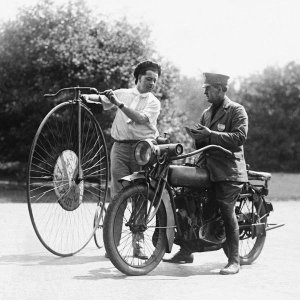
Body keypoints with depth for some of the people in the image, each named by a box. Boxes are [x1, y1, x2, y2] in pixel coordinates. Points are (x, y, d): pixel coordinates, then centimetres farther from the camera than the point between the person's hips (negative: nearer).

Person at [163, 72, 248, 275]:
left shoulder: (237, 110, -2)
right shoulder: (207, 112, 22)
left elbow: (240, 137, -15)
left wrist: (211, 134, -19)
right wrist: (198, 135, -1)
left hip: (228, 171, -7)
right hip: (206, 167, 7)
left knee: (227, 212, -8)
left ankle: (234, 260, 1)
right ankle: (186, 252, 11)